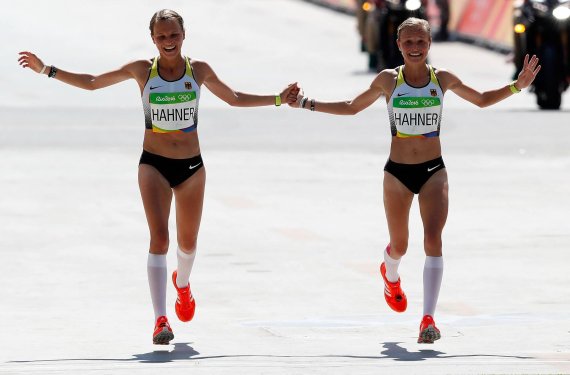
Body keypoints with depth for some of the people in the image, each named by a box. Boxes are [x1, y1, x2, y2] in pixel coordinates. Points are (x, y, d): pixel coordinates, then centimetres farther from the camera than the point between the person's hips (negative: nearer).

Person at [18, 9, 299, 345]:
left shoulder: (199, 70, 1)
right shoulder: (142, 70, -3)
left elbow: (235, 98, 15)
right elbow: (90, 83, 5)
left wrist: (278, 99, 11)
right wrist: (45, 70, 0)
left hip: (192, 166, 2)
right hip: (154, 165, -2)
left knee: (188, 242, 15)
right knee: (159, 237, -18)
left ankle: (182, 283, 51)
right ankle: (161, 320, -23)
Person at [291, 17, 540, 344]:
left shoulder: (442, 79, 0)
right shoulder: (388, 80, -2)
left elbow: (482, 100, 15)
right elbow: (352, 107, 12)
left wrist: (517, 86, 2)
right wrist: (308, 104, 6)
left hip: (434, 170, 0)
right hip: (397, 172, 0)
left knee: (433, 240, -17)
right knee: (399, 246, 12)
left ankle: (429, 319, -20)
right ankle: (390, 275, 51)